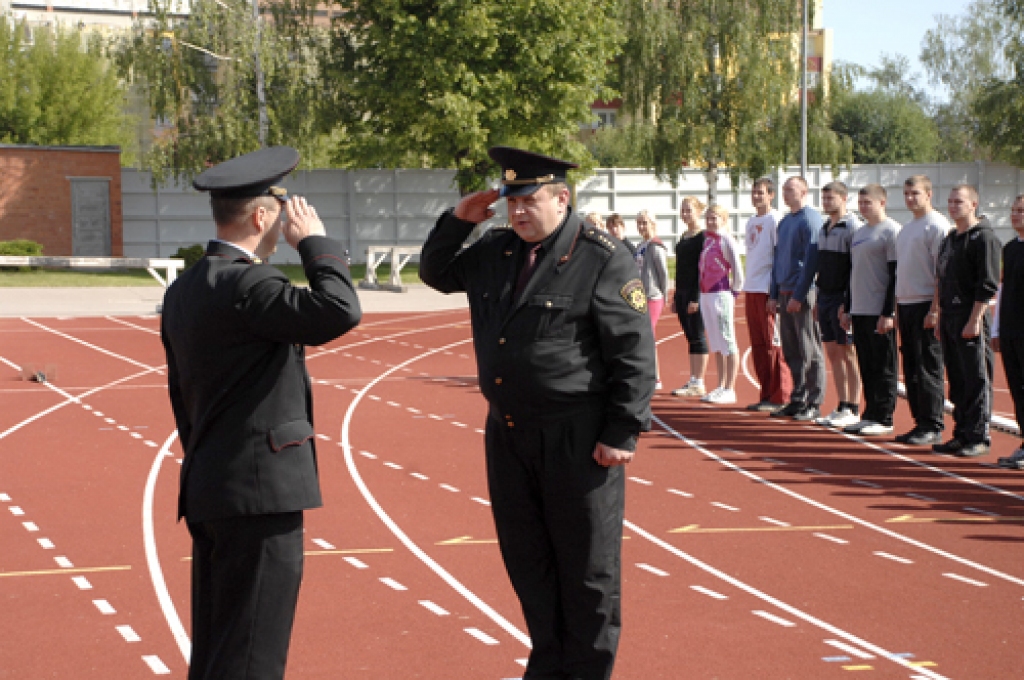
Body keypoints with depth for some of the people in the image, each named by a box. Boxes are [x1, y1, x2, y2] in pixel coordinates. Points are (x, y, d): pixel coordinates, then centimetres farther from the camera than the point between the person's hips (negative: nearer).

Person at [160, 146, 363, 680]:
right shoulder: (244, 285, -17)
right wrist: (315, 242, -12)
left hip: (209, 494, 10)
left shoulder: (184, 289, 13)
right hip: (260, 494, -10)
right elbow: (339, 311, -28)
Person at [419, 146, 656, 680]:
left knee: (587, 568, 4)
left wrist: (622, 435, -16)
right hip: (507, 433, 7)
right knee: (527, 561, 15)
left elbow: (635, 355, -13)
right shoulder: (494, 251, 8)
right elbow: (435, 274, 24)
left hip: (578, 439, -7)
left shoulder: (604, 261, -11)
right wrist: (459, 220, 6)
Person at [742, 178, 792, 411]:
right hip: (751, 288, 8)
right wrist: (746, 286, 15)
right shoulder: (751, 222, 17)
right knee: (757, 345, 9)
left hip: (768, 289, -8)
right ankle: (766, 395, 14)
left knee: (774, 344, -6)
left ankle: (780, 397, -3)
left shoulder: (775, 220, -8)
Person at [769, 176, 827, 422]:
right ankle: (797, 400, 17)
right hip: (785, 292, 8)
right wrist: (774, 295, 15)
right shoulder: (784, 222, 17)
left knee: (810, 352, -4)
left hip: (804, 294, -8)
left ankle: (813, 404, 0)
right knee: (792, 353, 11)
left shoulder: (810, 219, -9)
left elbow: (811, 261, -15)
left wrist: (798, 296, -17)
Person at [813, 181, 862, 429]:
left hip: (843, 299, -8)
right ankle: (841, 406, 15)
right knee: (833, 354, 9)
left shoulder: (852, 227, -11)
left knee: (848, 354, -3)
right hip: (825, 297, 8)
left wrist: (847, 304, -19)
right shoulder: (824, 229, 15)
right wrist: (818, 301, 16)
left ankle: (852, 410, 1)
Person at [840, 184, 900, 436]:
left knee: (883, 368, -3)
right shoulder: (859, 233, 17)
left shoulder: (892, 231, -8)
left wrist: (888, 313, -17)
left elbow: (895, 274, -13)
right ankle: (870, 415, 16)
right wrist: (848, 309, 18)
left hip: (880, 312, -8)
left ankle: (884, 419, 1)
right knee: (866, 368, 10)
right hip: (859, 311, 8)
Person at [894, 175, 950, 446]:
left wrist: (935, 310, -19)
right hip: (906, 304, 9)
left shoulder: (937, 226, -9)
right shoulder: (906, 229, 18)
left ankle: (933, 427, -3)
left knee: (928, 369, -6)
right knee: (911, 369, 9)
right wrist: (897, 307, 17)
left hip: (926, 305, -9)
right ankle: (920, 422, 14)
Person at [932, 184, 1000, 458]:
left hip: (972, 318, -8)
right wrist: (940, 319, 18)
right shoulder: (949, 239, 18)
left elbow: (988, 285, -14)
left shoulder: (983, 237, -9)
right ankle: (961, 434, 16)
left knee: (977, 381, -4)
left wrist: (974, 321, -19)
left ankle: (978, 437, -1)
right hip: (949, 317, 8)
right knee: (956, 381, 11)